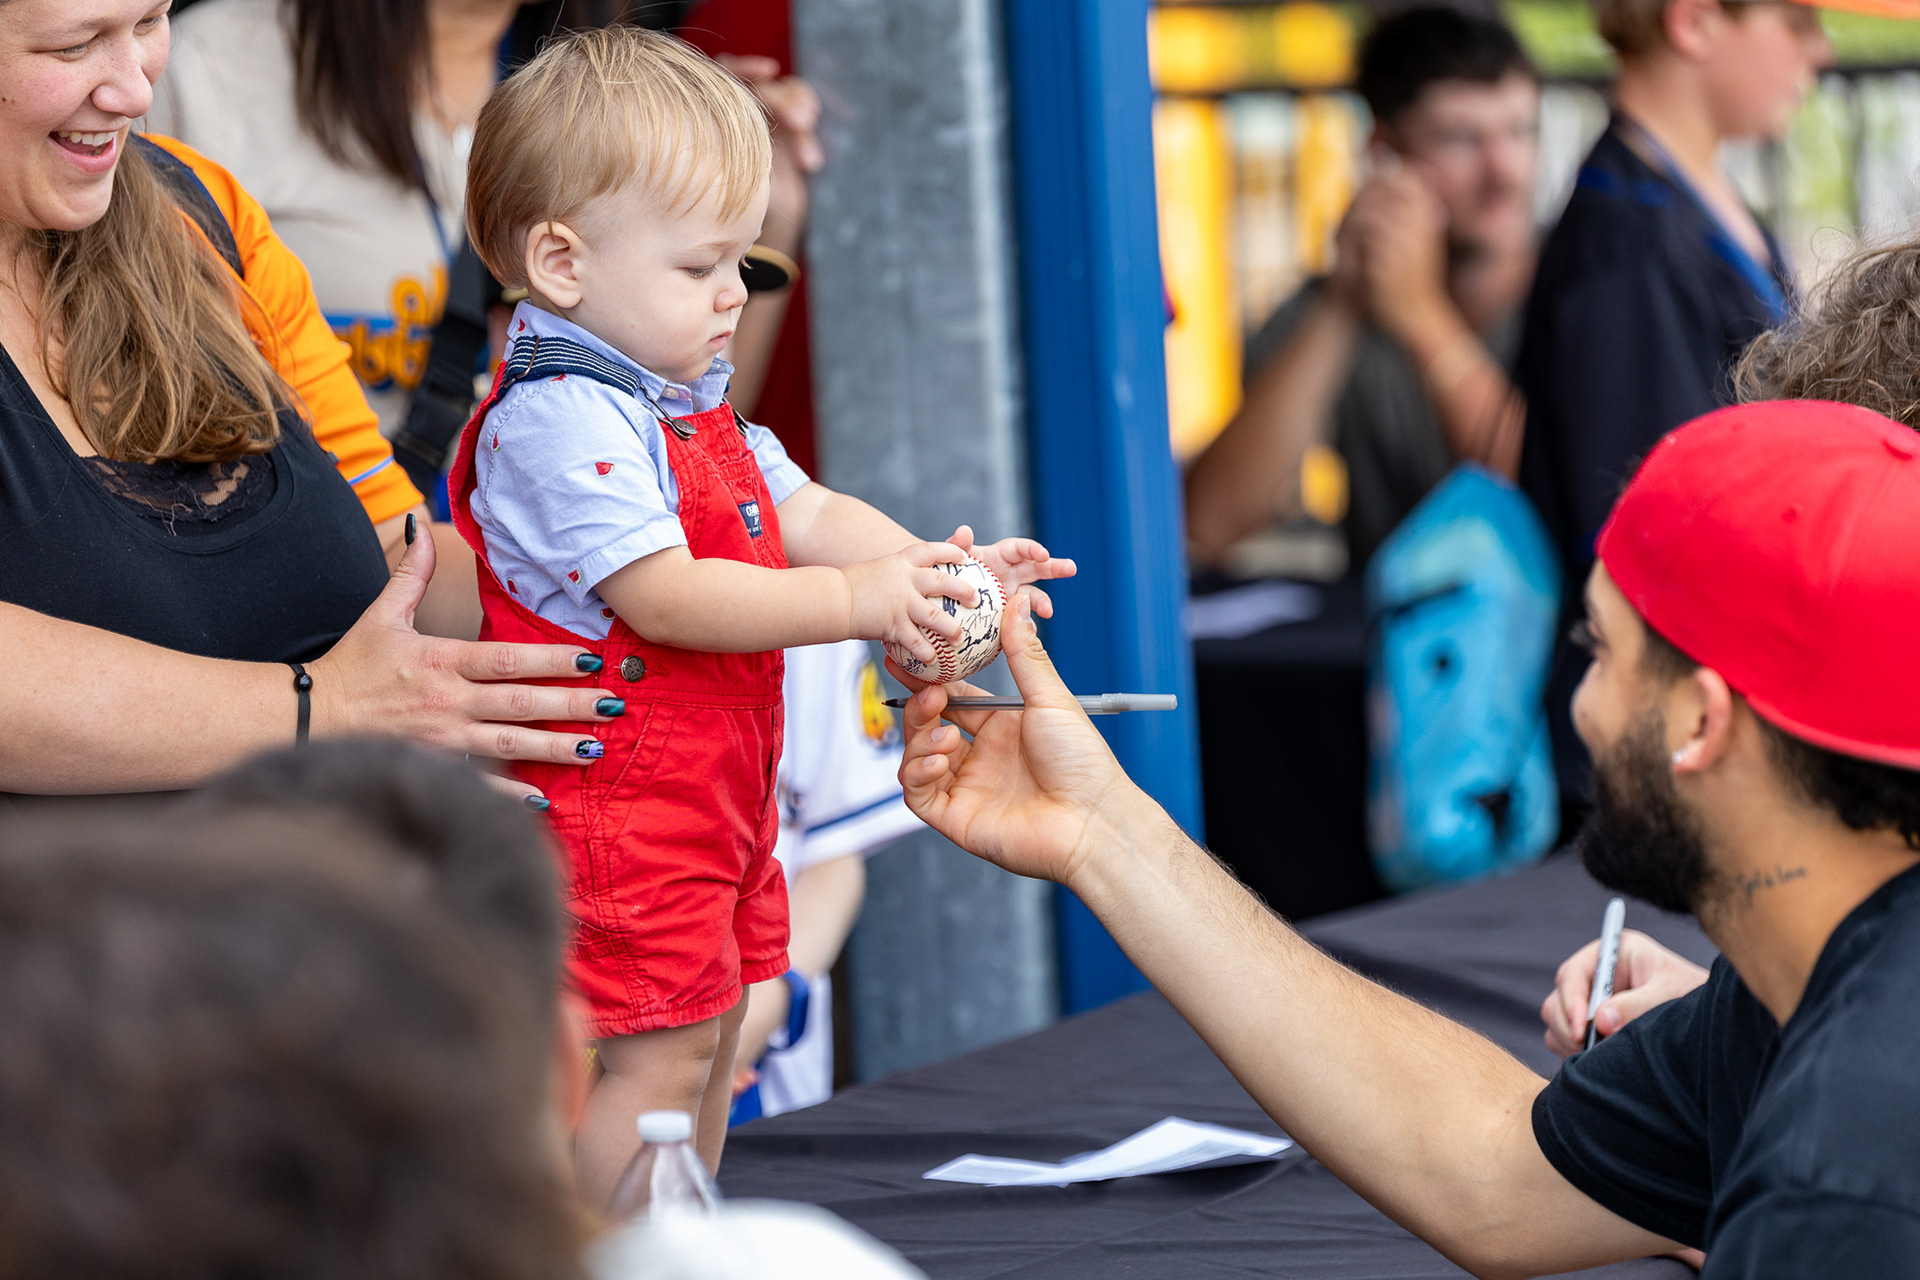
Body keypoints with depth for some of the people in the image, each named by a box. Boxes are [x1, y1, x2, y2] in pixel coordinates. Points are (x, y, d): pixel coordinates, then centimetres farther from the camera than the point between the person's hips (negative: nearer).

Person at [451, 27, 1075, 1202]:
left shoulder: (691, 404, 13)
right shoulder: (558, 419, -20)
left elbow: (806, 514, 12)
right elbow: (660, 596, -27)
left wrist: (936, 569, -6)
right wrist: (852, 602, -29)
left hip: (715, 793, 10)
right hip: (615, 807, -10)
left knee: (712, 1027, 17)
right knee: (655, 1056, -8)